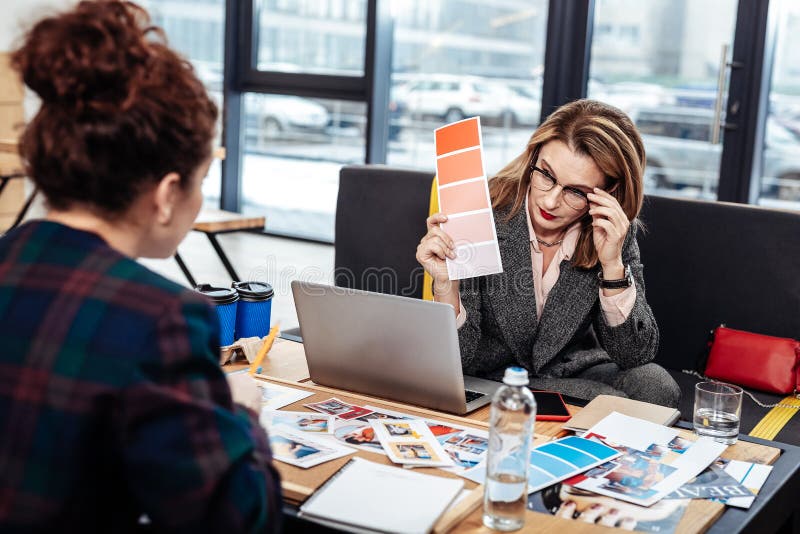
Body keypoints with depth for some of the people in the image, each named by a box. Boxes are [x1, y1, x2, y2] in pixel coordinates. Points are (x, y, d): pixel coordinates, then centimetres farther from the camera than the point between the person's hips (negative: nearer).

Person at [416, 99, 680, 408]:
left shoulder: (616, 232, -10)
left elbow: (636, 355, -12)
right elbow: (463, 358, -16)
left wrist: (612, 265, -25)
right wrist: (446, 286, -36)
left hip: (575, 374, 5)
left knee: (656, 387, -23)